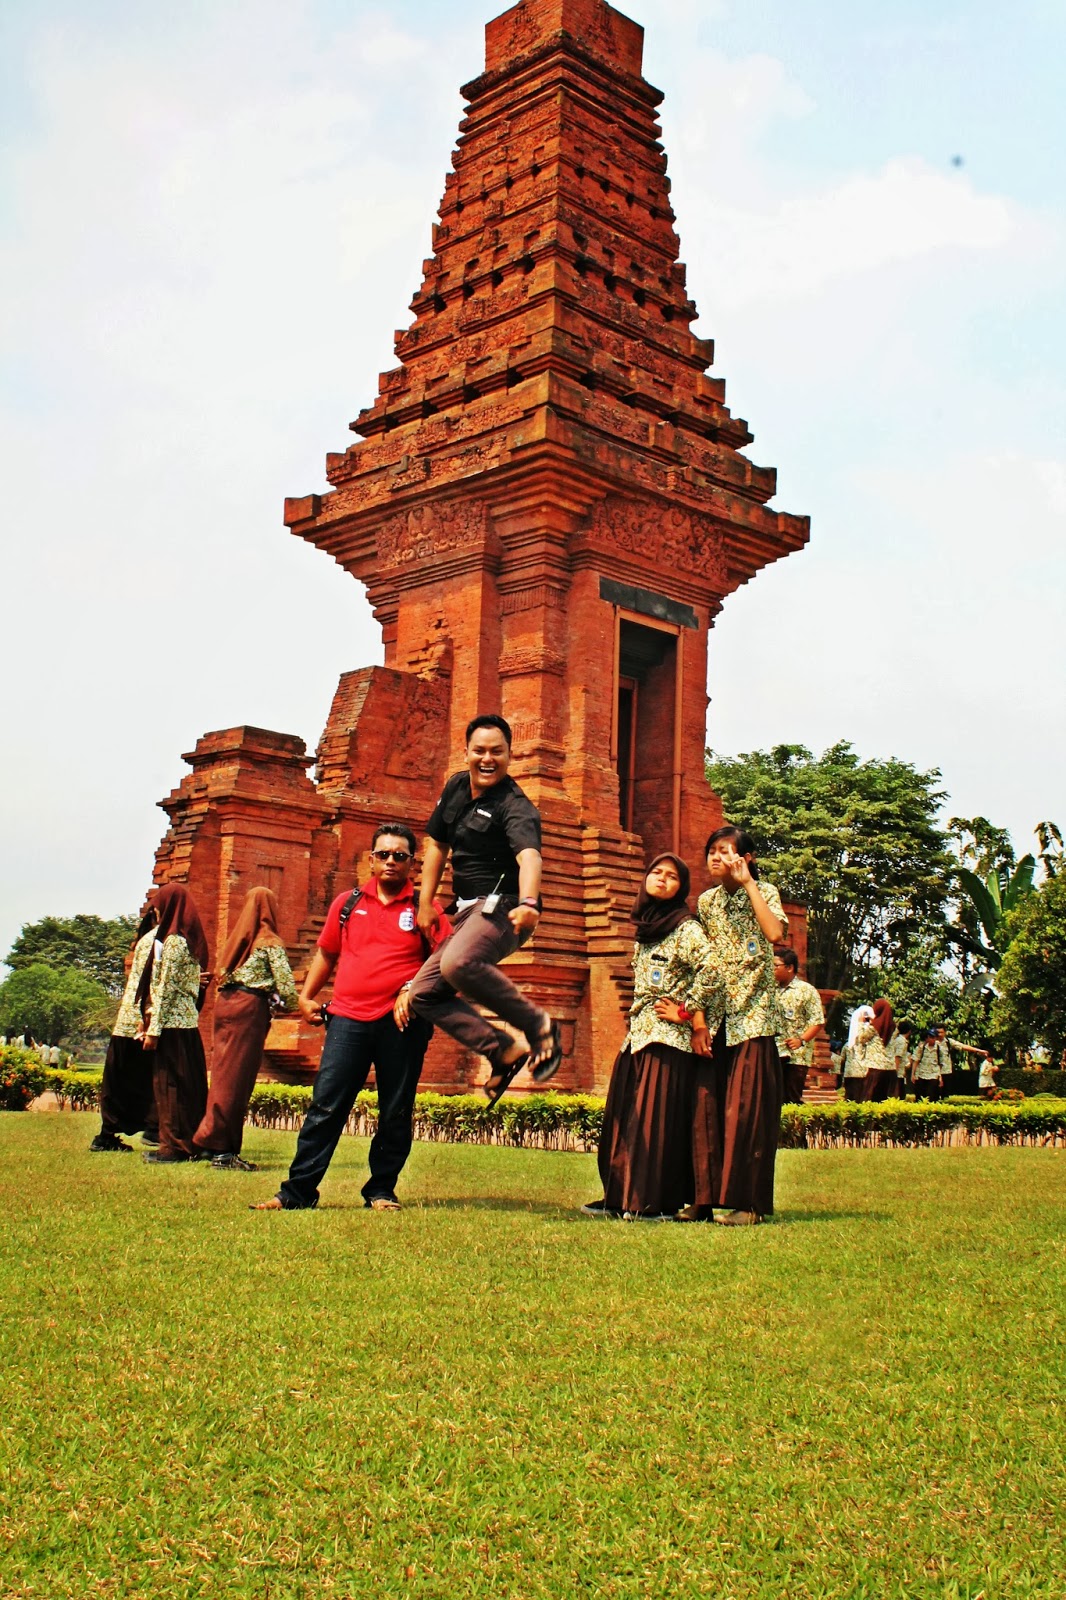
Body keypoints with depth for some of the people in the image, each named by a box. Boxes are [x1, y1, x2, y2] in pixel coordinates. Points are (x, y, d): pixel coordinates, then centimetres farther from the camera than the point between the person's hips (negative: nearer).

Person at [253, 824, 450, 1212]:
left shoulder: (424, 909, 5)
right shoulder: (347, 904, 14)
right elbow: (326, 954, 26)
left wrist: (413, 990, -13)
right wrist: (306, 996, 20)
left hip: (401, 1023, -2)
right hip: (348, 1018, 2)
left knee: (396, 1114, 4)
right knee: (325, 1107, -2)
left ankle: (381, 1191, 15)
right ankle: (298, 1191, 0)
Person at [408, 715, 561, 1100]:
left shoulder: (515, 807, -16)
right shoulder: (456, 786, 8)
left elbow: (529, 856, -35)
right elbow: (437, 843, 20)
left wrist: (528, 903, -55)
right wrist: (426, 902, 15)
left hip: (503, 907, -8)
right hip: (469, 911, 8)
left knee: (457, 964, -35)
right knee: (424, 994, -1)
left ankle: (538, 1026, -18)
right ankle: (505, 1050, 2)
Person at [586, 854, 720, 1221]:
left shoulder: (686, 927, -4)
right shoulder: (644, 927, 18)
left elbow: (709, 970, -18)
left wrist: (689, 1013, -13)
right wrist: (633, 1021, 13)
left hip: (667, 1036, -8)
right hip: (637, 1034, 8)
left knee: (657, 1118, -8)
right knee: (622, 1117, 6)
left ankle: (658, 1203, -5)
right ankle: (620, 1198, 12)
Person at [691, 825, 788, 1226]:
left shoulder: (764, 892, -1)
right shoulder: (706, 901, 13)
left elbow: (775, 933, -22)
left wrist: (748, 883, -16)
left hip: (752, 1013, -4)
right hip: (714, 1014, 5)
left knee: (747, 1107, -7)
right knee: (707, 1106, 0)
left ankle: (750, 1202, -3)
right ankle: (705, 1196, 6)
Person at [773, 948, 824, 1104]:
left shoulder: (806, 990, 0)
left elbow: (817, 1020, -6)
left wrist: (801, 1040, -18)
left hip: (796, 1055, -5)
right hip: (773, 1054, 5)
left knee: (792, 1100, -4)